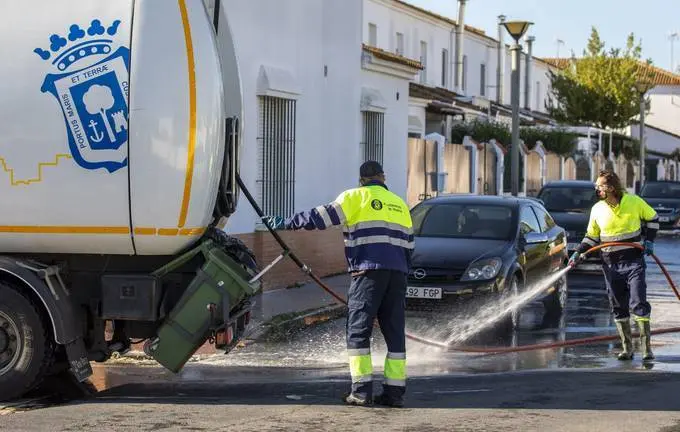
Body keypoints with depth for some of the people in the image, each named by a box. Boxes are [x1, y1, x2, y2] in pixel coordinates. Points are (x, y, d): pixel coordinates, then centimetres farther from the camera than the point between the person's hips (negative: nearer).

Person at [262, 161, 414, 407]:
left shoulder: (356, 197, 4)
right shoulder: (400, 204, 22)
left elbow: (321, 218, 0)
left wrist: (285, 224, 7)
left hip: (369, 271, -5)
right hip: (397, 275, 5)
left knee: (358, 331, -1)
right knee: (395, 332, 8)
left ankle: (361, 391, -6)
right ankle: (394, 391, 7)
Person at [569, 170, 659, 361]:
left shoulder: (634, 202, -7)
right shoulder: (597, 209, 1)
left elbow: (652, 218, 9)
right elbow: (592, 236, 12)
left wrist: (649, 241, -1)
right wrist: (578, 253, 0)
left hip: (634, 261, -3)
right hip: (611, 265, 3)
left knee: (638, 303, -10)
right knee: (618, 307, 5)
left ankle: (646, 347, -7)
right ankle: (627, 348, 14)